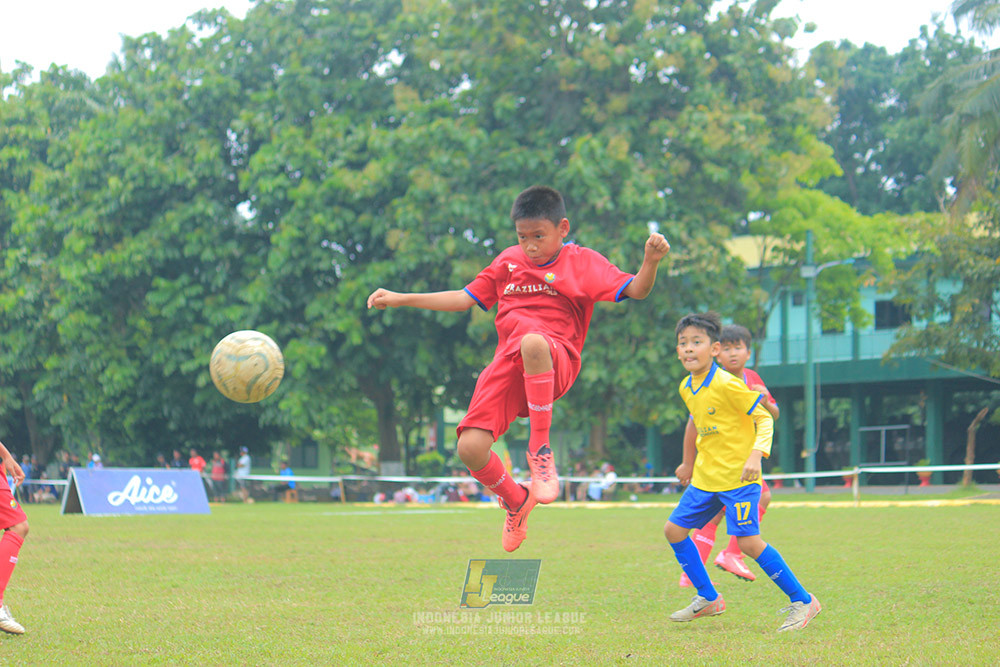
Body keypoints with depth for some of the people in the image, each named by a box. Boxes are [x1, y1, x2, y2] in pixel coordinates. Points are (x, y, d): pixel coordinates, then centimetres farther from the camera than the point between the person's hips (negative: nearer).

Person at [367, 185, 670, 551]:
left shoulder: (583, 262, 6)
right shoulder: (508, 261, 20)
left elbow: (635, 290, -4)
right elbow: (466, 298, 28)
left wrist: (650, 262, -26)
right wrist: (400, 299, 25)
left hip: (556, 364, -5)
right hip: (508, 365, 5)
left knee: (532, 341, -43)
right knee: (470, 448, -16)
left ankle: (540, 449, -30)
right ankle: (516, 500, 17)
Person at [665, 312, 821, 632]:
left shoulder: (727, 385, -17)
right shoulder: (686, 388, 6)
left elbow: (764, 418, -14)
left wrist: (756, 455, -27)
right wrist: (690, 463, 26)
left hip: (738, 477, -8)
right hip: (706, 477, 8)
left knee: (748, 541, -16)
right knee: (674, 530, 6)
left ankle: (802, 601, -4)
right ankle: (708, 598, 20)